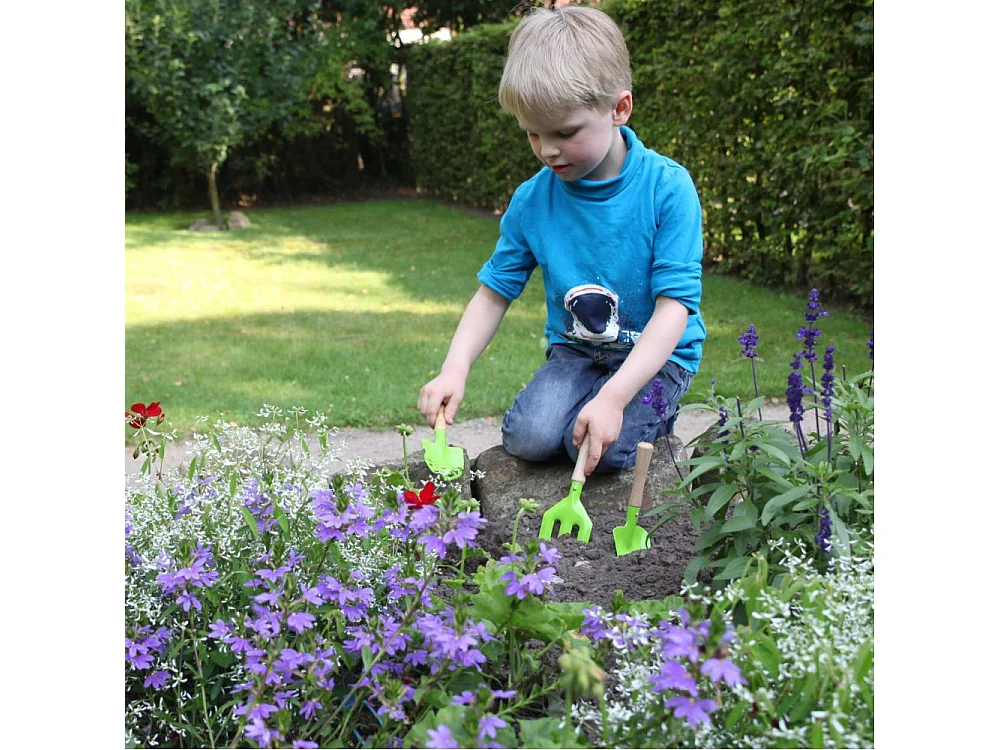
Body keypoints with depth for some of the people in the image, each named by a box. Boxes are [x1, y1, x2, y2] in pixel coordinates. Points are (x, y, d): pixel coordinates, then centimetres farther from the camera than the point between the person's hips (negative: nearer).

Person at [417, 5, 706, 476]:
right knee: (527, 437, -23)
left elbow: (675, 305, -22)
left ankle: (651, 415, 6)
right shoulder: (531, 200, -6)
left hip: (658, 354, -3)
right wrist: (454, 370, -16)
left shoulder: (667, 188, -18)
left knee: (603, 448, -26)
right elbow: (493, 293, 2)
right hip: (574, 351, 3)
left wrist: (613, 396, -33)